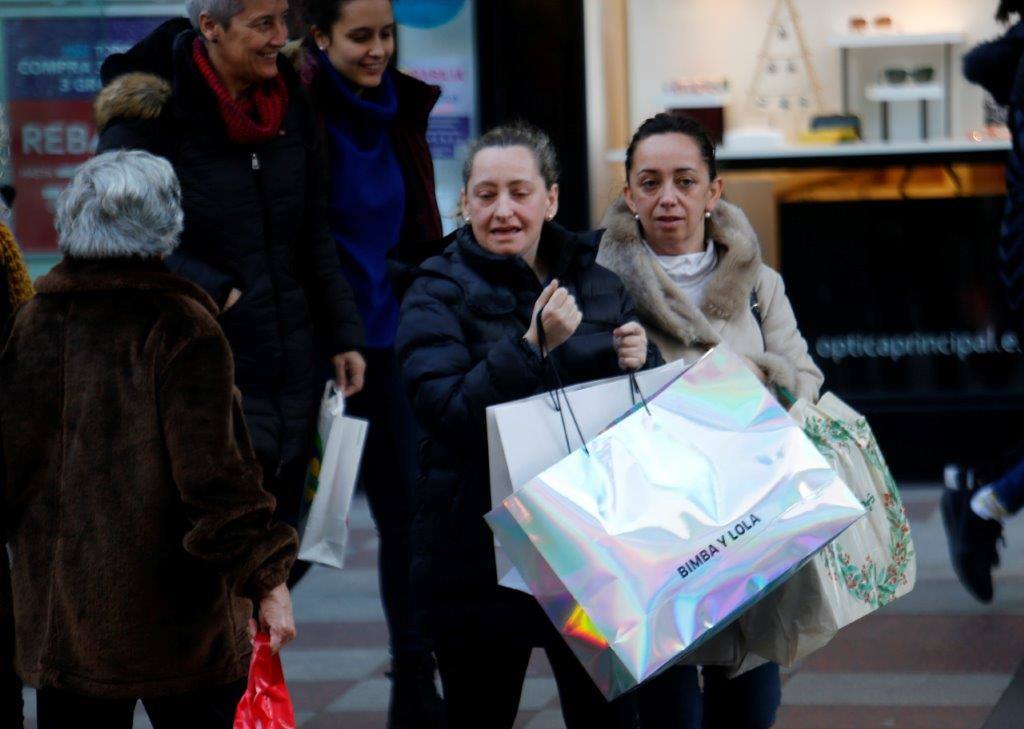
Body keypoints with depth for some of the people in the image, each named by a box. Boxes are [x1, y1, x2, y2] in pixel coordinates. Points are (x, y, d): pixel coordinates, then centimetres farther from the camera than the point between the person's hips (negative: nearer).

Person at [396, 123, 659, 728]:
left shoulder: (594, 275, 9)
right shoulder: (440, 293, -3)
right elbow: (446, 411, -18)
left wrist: (638, 359, -8)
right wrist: (533, 347, -26)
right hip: (482, 558, -3)